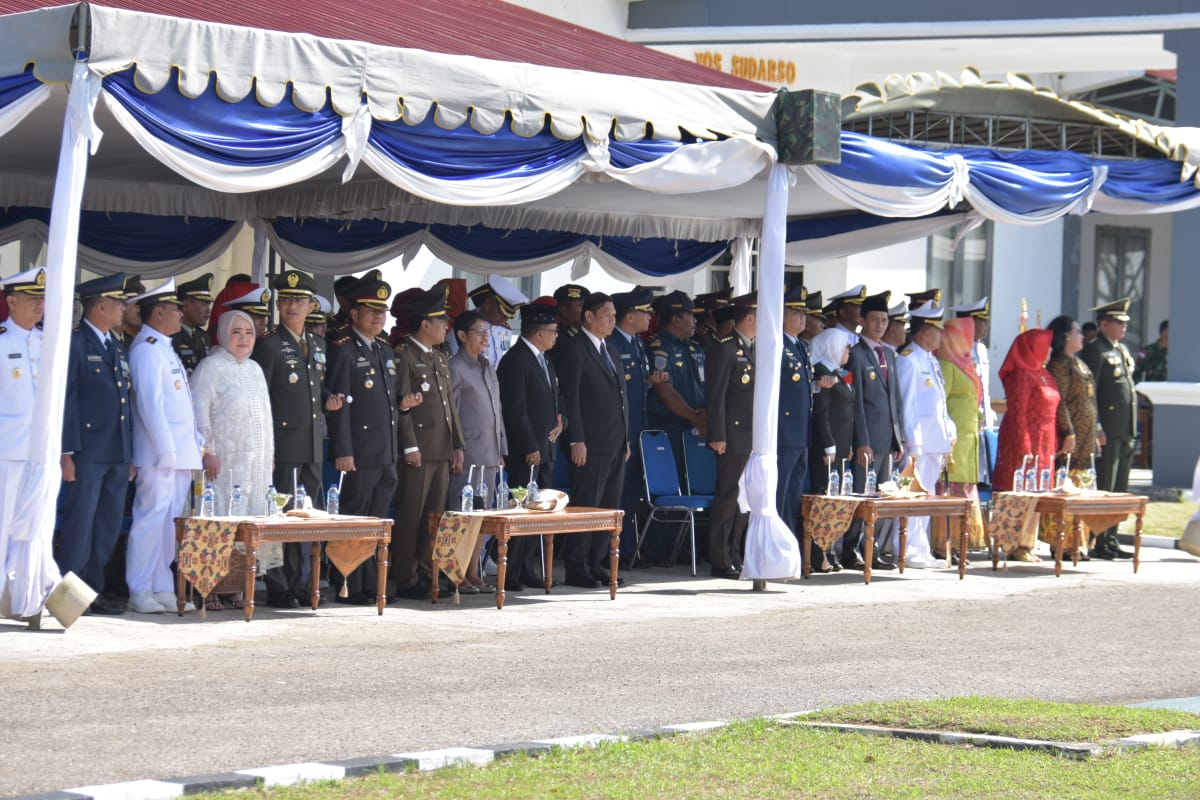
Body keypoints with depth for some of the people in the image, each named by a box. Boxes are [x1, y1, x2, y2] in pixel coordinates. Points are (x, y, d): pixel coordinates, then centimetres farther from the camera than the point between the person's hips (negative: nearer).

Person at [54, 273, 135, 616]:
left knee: (108, 530, 8)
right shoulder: (74, 343, -5)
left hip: (118, 455, 8)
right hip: (87, 453, -8)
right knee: (79, 526, -7)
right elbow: (66, 399, -11)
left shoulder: (118, 348, 19)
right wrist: (67, 453, -16)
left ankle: (92, 591, 14)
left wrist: (130, 456, 16)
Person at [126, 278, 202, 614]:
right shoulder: (146, 350, -10)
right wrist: (166, 450, -19)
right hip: (160, 451, -10)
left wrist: (196, 444, 17)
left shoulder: (165, 348, 19)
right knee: (152, 517, -8)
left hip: (180, 452, 10)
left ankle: (163, 589, 13)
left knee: (172, 519, 10)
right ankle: (140, 592, -5)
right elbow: (150, 404, -16)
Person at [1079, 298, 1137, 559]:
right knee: (1103, 489, -6)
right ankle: (1098, 543, -2)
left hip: (1125, 432, 9)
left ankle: (1111, 540, 17)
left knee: (1118, 490, 11)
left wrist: (1132, 431, 19)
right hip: (1108, 432, -9)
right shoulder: (1095, 352, -9)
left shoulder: (1123, 351, 19)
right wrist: (1096, 429, -19)